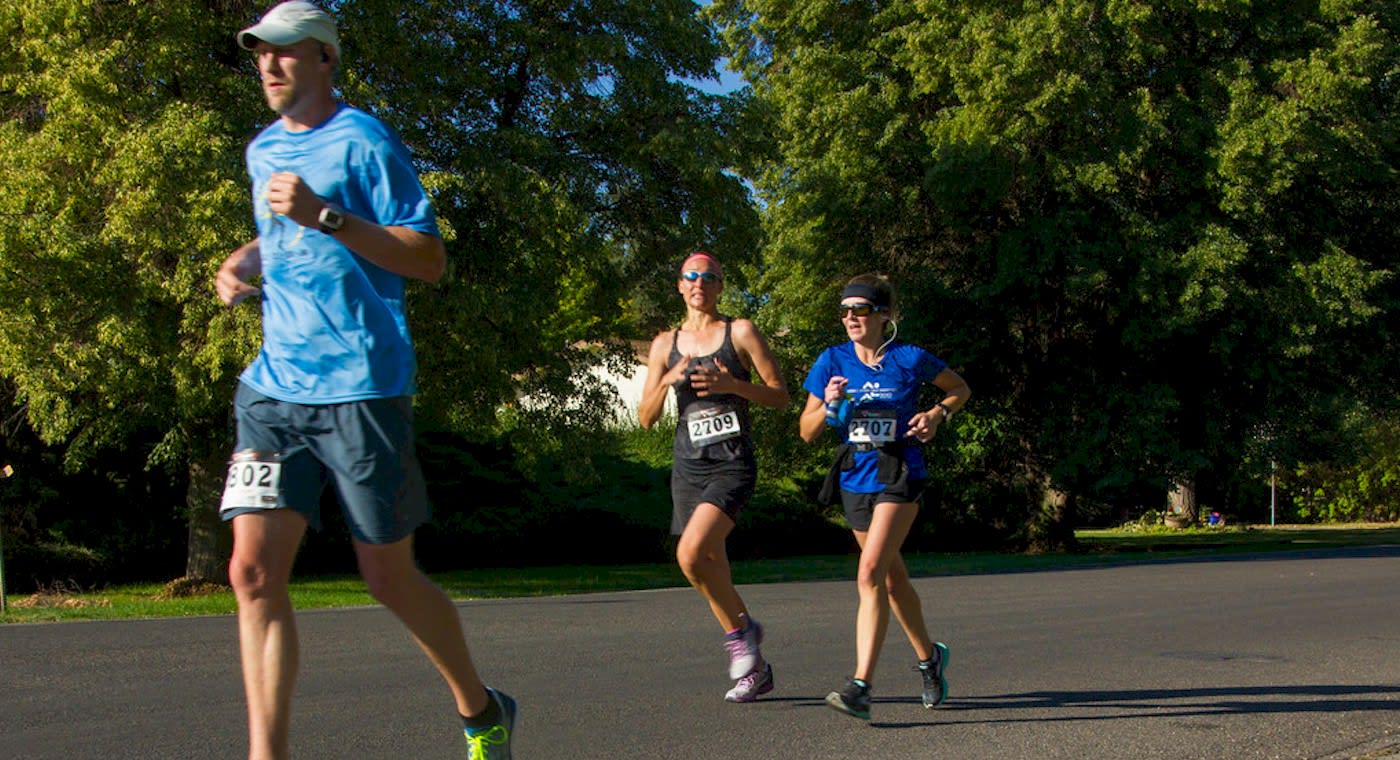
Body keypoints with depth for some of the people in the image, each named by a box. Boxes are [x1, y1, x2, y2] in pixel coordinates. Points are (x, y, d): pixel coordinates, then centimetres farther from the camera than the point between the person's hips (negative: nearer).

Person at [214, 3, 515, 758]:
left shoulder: (363, 142, -6)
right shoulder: (263, 150, 15)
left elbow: (430, 259, -13)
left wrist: (324, 215, -22)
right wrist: (245, 259, 12)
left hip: (361, 388, -6)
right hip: (275, 385, 6)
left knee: (388, 577, 5)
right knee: (252, 570, -7)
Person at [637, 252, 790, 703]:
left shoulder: (740, 332, 3)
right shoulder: (666, 344, 13)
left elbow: (779, 396, 1)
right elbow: (646, 418, 10)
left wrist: (731, 385, -14)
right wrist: (667, 381, -9)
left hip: (733, 464, -5)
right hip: (688, 466, 5)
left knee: (691, 553, -25)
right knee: (714, 572, 7)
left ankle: (741, 629, -2)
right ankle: (754, 668, 21)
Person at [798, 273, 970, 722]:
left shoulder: (910, 360, -6)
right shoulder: (832, 362, 1)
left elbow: (960, 389, 12)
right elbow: (807, 432, 3)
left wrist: (937, 414, -7)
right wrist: (830, 405, -16)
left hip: (899, 477, -5)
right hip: (855, 479, 5)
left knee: (870, 574, -20)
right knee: (894, 579, 17)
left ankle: (860, 688, -23)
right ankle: (929, 657, 41)